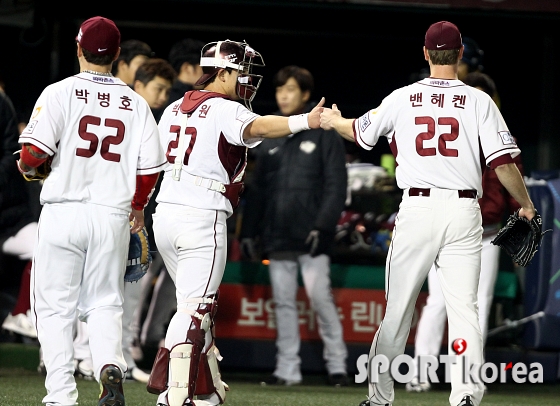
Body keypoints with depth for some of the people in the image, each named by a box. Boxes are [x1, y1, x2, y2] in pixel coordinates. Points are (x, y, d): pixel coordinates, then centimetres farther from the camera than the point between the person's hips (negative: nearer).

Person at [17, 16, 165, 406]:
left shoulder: (60, 93, -4)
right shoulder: (135, 104, 5)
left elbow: (36, 151, -12)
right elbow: (150, 166, 4)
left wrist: (25, 165, 11)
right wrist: (137, 206, 21)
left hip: (64, 210, -2)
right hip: (113, 215, 3)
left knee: (55, 305, 5)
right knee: (105, 303, 11)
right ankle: (110, 365, -15)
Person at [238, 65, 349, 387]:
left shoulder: (324, 134, 0)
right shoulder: (270, 138, 15)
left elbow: (336, 185, -6)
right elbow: (257, 188, 15)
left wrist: (323, 225, -16)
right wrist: (249, 230, 8)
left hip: (310, 238, -5)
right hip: (277, 237, 5)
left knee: (321, 297, -10)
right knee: (283, 303, 6)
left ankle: (337, 365, -2)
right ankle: (287, 369, 9)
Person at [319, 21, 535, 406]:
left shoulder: (402, 98, 5)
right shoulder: (479, 101, 0)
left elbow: (359, 131, 21)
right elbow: (503, 162, -5)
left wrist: (334, 121, 44)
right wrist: (526, 205, 10)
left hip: (416, 208, 1)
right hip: (463, 212, -1)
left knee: (397, 309, 10)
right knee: (464, 307, -2)